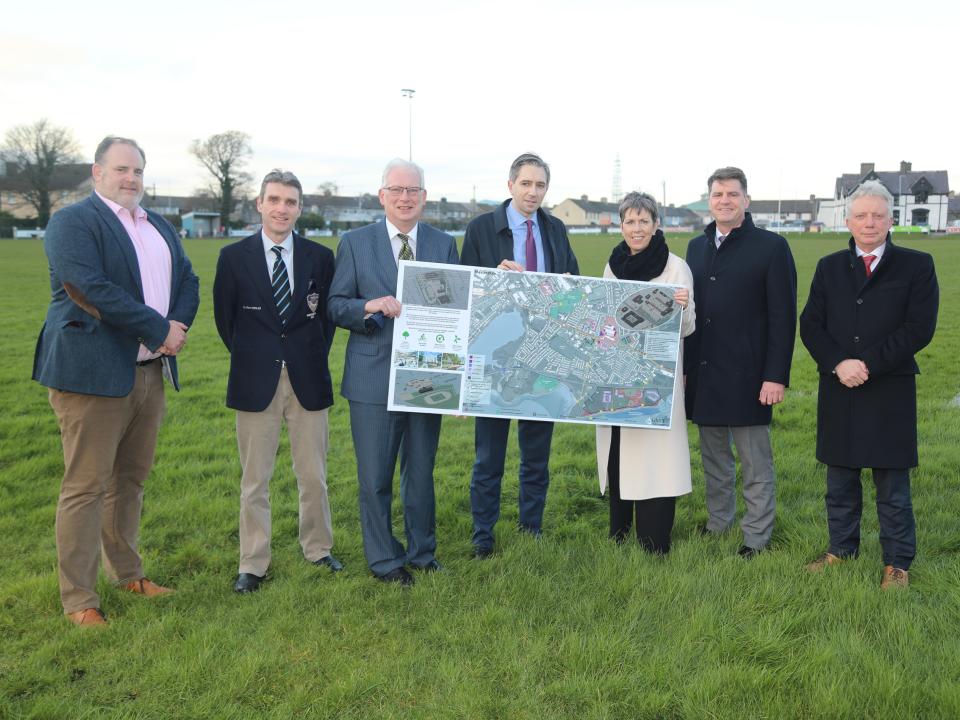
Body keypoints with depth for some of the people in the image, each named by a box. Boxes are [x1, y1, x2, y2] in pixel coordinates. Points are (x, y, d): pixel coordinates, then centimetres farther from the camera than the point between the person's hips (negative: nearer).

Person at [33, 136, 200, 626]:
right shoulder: (72, 223, -7)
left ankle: (126, 573, 30)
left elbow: (187, 279, 13)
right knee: (86, 487, -2)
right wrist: (159, 330, -17)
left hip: (150, 371, 7)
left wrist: (179, 324, -8)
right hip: (94, 373, -7)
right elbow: (93, 289, -20)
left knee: (131, 480, 16)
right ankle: (78, 599, 7)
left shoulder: (160, 227, 18)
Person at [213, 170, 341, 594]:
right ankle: (253, 565, 15)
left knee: (314, 475, 11)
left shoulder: (319, 257, 2)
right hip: (256, 382, -1)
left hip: (308, 380, 1)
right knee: (255, 479, 5)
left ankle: (317, 548, 28)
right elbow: (225, 318, 7)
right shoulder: (234, 256, -1)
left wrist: (314, 357, 7)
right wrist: (249, 358, 8)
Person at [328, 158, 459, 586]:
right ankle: (384, 560, 19)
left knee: (421, 473, 14)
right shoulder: (355, 243, 1)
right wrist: (371, 306, -21)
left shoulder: (444, 245, 7)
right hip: (374, 379, -2)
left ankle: (422, 552, 30)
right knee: (375, 477, 4)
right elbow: (335, 306, 0)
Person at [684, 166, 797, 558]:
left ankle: (756, 537, 15)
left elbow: (783, 316, -8)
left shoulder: (771, 247, -5)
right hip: (702, 375, 5)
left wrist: (776, 376, -13)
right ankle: (718, 522, 29)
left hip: (747, 376, -5)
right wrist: (684, 366, 10)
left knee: (755, 463, 4)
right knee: (713, 456, 16)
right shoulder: (697, 246, 11)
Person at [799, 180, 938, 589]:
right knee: (840, 482, 13)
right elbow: (811, 325, 3)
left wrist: (868, 364, -16)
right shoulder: (829, 267, 9)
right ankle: (841, 550, 28)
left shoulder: (916, 266, -1)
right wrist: (837, 364, -14)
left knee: (892, 486, 5)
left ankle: (897, 563, 17)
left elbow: (920, 328, -10)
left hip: (890, 392, -3)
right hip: (838, 391, 3)